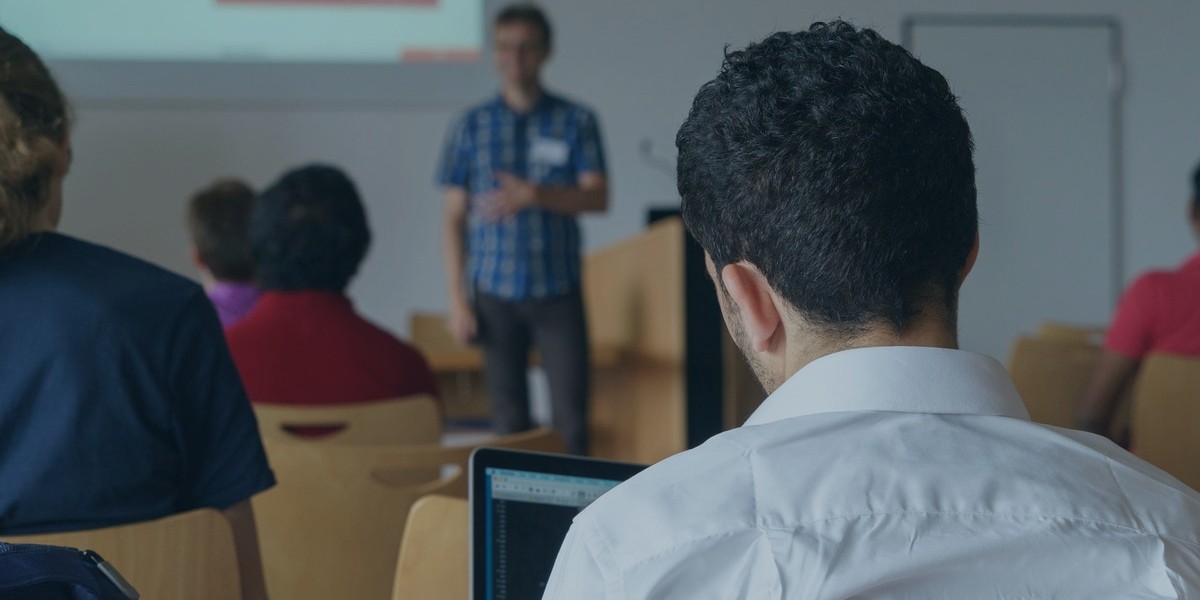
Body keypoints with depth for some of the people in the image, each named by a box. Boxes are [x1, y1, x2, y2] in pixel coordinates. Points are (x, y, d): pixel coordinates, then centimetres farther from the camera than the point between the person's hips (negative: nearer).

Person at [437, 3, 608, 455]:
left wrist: (534, 194, -22)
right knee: (508, 417, 5)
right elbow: (454, 218, 5)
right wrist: (458, 300, 0)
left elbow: (597, 198, -6)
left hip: (558, 294, -1)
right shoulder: (472, 126, 4)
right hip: (495, 295, 1)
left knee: (571, 414, -4)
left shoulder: (576, 122, 2)